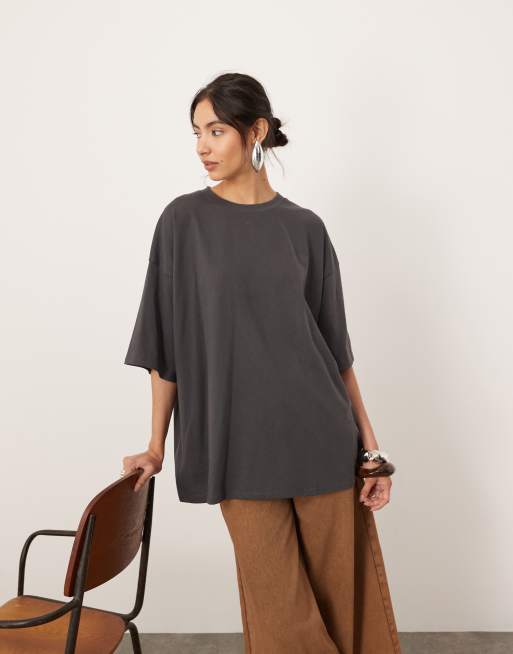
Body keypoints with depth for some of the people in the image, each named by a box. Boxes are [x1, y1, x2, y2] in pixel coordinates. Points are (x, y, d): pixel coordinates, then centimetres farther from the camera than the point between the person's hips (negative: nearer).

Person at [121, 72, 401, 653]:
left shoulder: (304, 227, 4)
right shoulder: (184, 221, 1)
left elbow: (334, 344, 6)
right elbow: (165, 343, 2)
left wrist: (369, 443, 2)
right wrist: (156, 445, 1)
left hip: (320, 436, 1)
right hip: (237, 443, -1)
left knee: (345, 594, 8)